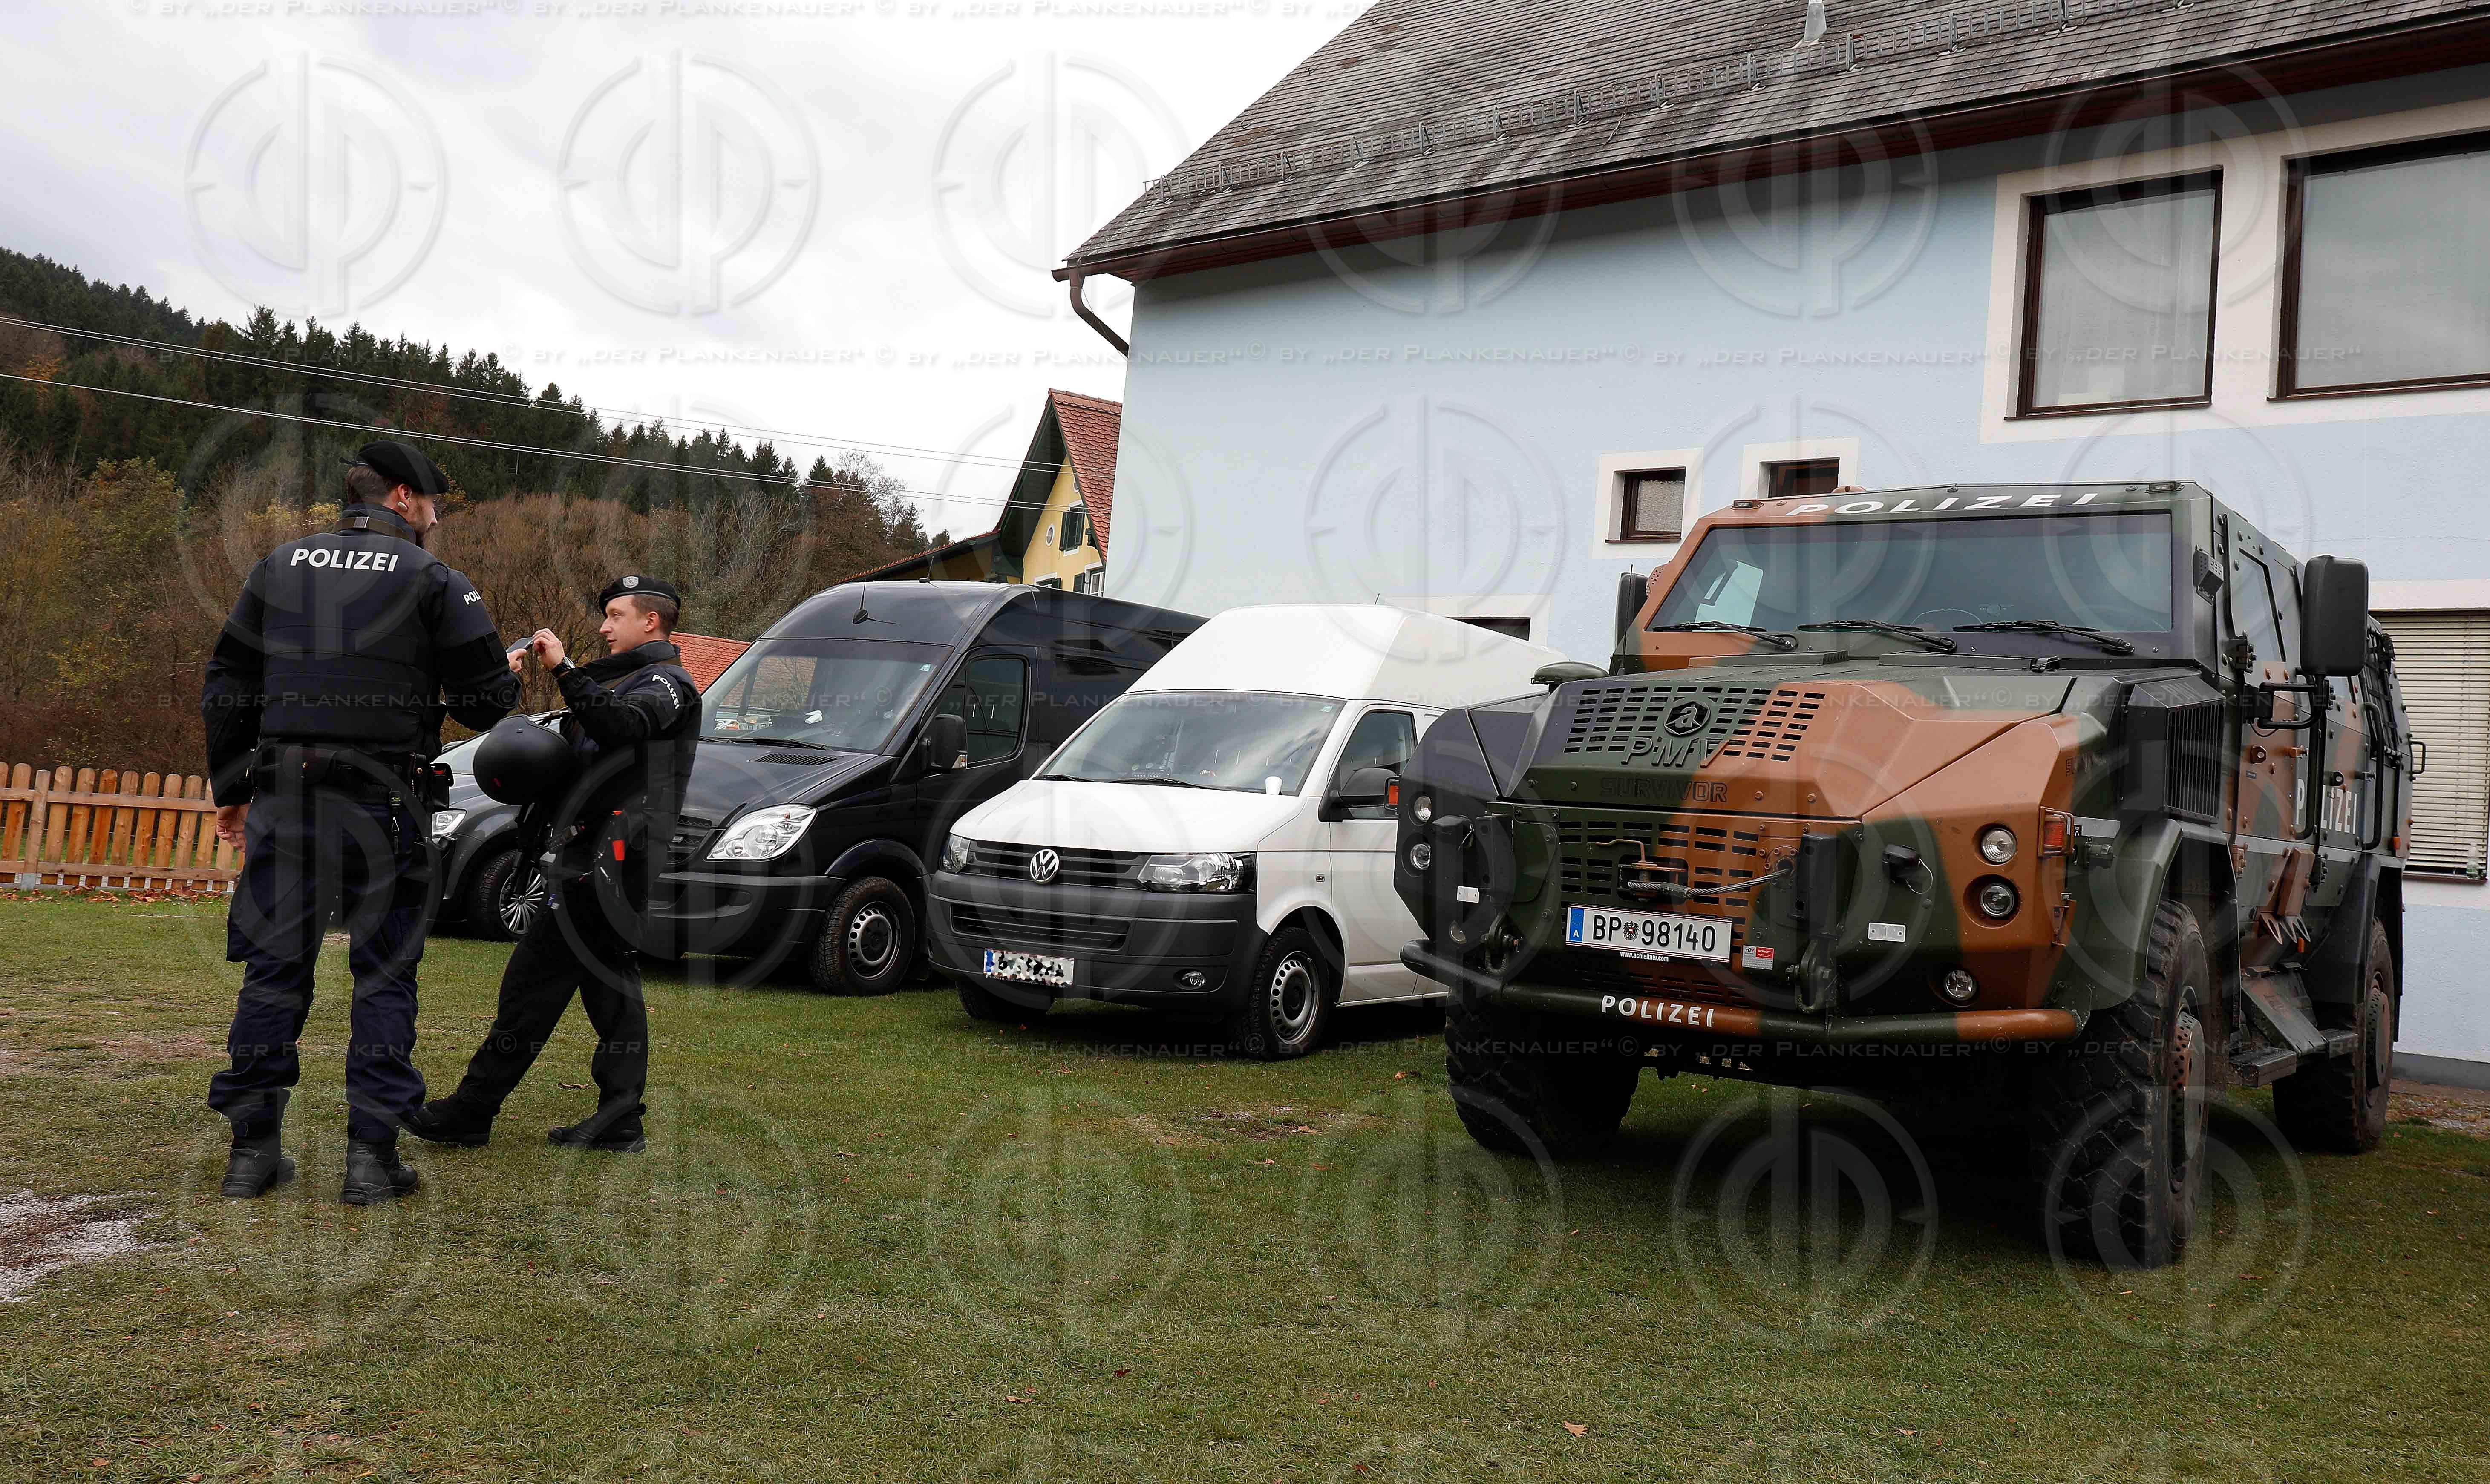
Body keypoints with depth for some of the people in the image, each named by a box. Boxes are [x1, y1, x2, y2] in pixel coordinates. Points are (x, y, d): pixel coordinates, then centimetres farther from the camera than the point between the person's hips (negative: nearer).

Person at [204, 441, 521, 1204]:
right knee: (385, 974, 4)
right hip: (384, 804, -3)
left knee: (275, 965, 9)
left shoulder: (281, 566, 11)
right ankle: (372, 1154, 3)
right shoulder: (434, 580, -3)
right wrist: (508, 673, 19)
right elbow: (487, 701, -4)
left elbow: (227, 690, 13)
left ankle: (253, 1148, 12)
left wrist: (230, 788, 21)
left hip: (283, 798, 4)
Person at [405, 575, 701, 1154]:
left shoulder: (666, 682, -3)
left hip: (610, 856, -10)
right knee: (610, 983, 8)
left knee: (535, 979, -9)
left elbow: (619, 723, -25)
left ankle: (470, 1111, -7)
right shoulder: (624, 680, 29)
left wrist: (565, 669, -24)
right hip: (596, 856, 10)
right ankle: (619, 1121, 10)